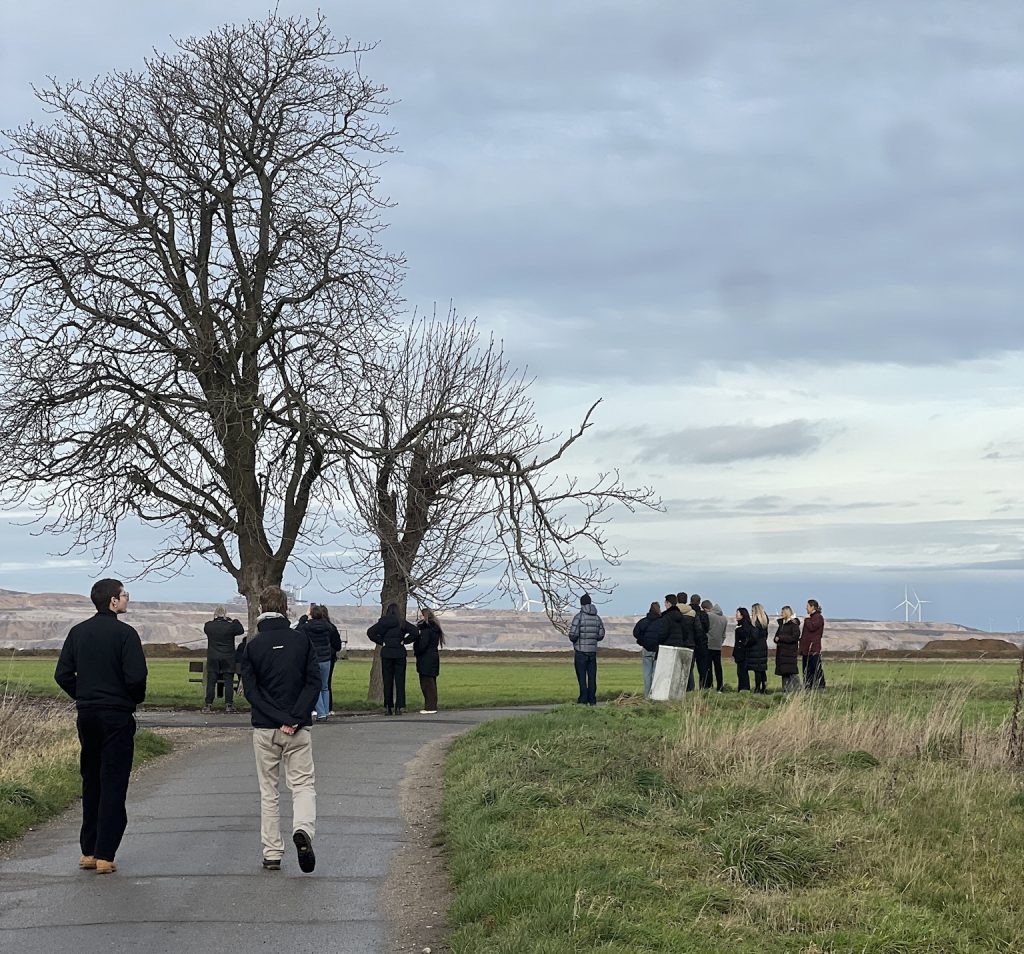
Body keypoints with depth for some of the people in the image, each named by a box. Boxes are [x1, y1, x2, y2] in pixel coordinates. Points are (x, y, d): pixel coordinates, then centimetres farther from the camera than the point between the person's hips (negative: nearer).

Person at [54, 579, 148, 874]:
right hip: (117, 717, -6)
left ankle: (88, 851, 18)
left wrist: (83, 696, 15)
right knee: (113, 786, -1)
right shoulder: (124, 633, -12)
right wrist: (136, 698, 1)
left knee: (90, 783, 15)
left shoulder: (78, 632, 6)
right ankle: (104, 855, -3)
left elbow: (62, 675, 4)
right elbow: (136, 676, -19)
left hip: (86, 715, 6)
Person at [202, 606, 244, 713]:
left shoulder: (208, 626, -5)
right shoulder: (230, 626, -10)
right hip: (228, 659, -1)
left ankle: (208, 704, 4)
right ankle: (228, 705, 1)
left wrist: (214, 620, 19)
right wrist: (233, 620, 13)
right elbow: (241, 630, 7)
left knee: (211, 682, 6)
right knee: (228, 682, 3)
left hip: (212, 659, 2)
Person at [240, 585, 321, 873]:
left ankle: (272, 853, 11)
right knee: (303, 783, 5)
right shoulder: (302, 640, 1)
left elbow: (250, 690, -8)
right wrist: (295, 717, -10)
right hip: (299, 729, 0)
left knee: (268, 790, 11)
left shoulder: (252, 646, -1)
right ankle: (303, 829, -24)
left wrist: (279, 719, -10)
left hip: (264, 730, 0)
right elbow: (314, 682, -6)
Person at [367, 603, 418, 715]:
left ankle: (388, 708, 4)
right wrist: (405, 641, -1)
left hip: (386, 653, 0)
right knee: (400, 681, 2)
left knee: (387, 681, 5)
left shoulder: (382, 622, 1)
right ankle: (399, 707, -2)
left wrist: (381, 642, -2)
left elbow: (370, 632, -9)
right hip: (400, 654, 0)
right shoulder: (402, 623, 0)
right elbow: (415, 632, -10)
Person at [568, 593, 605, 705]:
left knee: (581, 676, -1)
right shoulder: (597, 618, 5)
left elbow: (573, 634, -16)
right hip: (593, 650, 5)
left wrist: (572, 639, 6)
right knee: (592, 676, 8)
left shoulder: (579, 617, -11)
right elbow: (601, 635, 8)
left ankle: (583, 700, -4)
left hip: (581, 651, -4)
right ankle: (592, 700, 8)